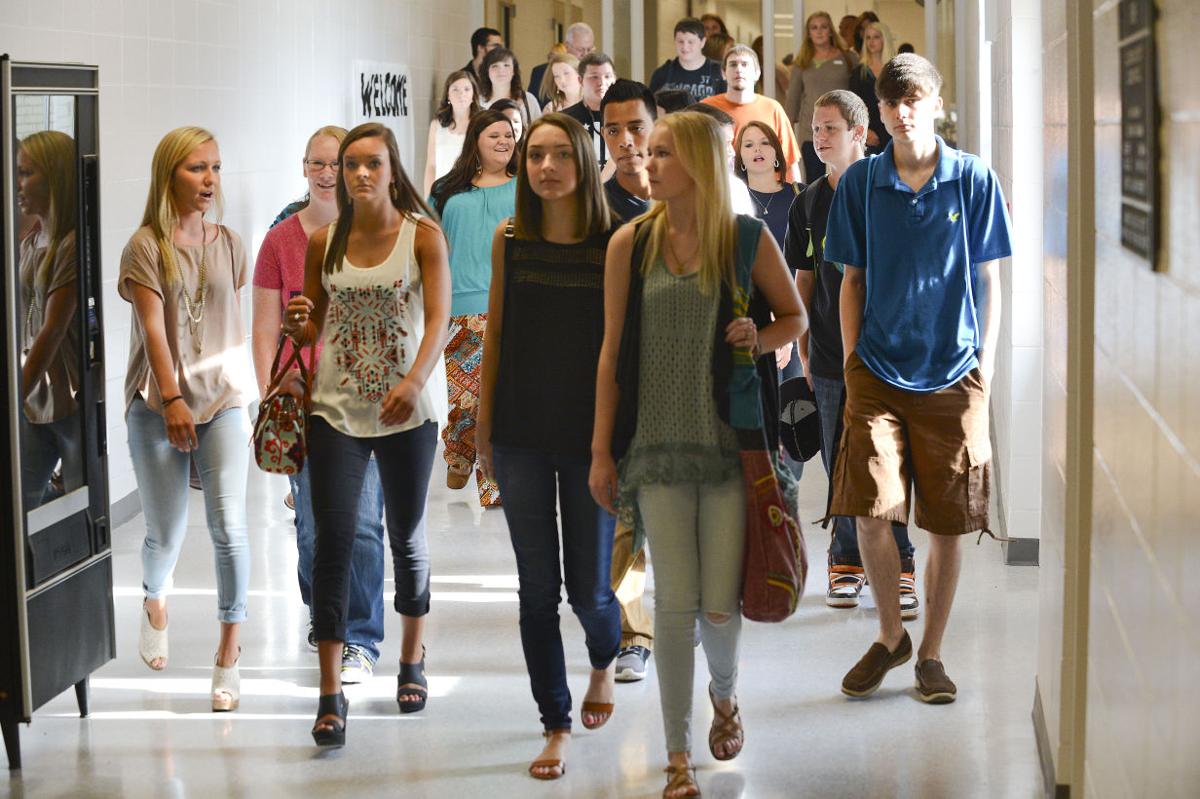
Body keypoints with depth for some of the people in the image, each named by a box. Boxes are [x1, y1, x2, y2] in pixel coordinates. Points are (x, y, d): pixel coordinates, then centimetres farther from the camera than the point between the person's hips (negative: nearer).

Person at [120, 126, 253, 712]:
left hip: (222, 401, 2)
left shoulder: (229, 245, 8)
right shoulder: (146, 246, -4)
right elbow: (153, 328, -10)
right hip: (159, 406, -2)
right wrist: (172, 399, -17)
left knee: (229, 526, -11)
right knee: (166, 532, 4)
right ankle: (154, 603, 39)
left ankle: (228, 657, -3)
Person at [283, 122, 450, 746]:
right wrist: (297, 324, -12)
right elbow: (312, 329, 12)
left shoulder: (422, 236, -4)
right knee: (333, 540, -6)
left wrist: (415, 381, -30)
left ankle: (412, 660, 34)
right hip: (337, 407, 2)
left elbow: (438, 320, -13)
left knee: (406, 537, 12)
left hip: (408, 409, -1)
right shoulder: (324, 243, 5)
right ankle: (331, 693, -4)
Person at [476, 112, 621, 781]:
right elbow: (496, 332, 7)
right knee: (538, 586, 5)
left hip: (589, 435, -2)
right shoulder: (510, 239, 1)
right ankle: (557, 724, 17)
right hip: (521, 436, 2)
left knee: (588, 588, 4)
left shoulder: (615, 244, -7)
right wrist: (484, 427, 6)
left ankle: (605, 659, 39)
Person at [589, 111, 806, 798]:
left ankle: (725, 692, 35)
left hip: (729, 443, -1)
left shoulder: (748, 239, -1)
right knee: (676, 601, -2)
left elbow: (796, 318, 11)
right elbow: (612, 352, 4)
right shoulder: (631, 244, 2)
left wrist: (760, 336, -12)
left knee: (719, 603, -1)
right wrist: (602, 449, 2)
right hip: (658, 445, 1)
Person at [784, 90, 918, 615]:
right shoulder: (809, 203, 10)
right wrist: (803, 352, 9)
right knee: (840, 467, 7)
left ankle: (898, 570, 1)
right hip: (829, 356, 3)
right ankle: (847, 565, 17)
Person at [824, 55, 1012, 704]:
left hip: (953, 375, 0)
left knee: (949, 525, 3)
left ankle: (931, 654, 19)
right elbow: (853, 280, 10)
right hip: (879, 374, 1)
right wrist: (851, 362, 5)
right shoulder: (860, 183, 3)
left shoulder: (974, 180, -1)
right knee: (871, 513, -9)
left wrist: (985, 368, 0)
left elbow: (988, 281, 4)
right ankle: (890, 636, 15)